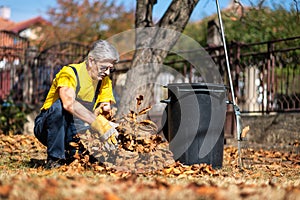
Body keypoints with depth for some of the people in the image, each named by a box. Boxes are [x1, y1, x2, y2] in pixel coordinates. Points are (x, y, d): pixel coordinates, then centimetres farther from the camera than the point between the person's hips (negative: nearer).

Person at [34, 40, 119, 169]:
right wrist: (98, 123, -46)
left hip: (76, 133, 5)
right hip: (46, 128, -5)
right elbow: (69, 103, -39)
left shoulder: (105, 81, 3)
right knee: (61, 104, -36)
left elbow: (106, 110, -4)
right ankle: (54, 160, -27)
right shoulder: (69, 73, -19)